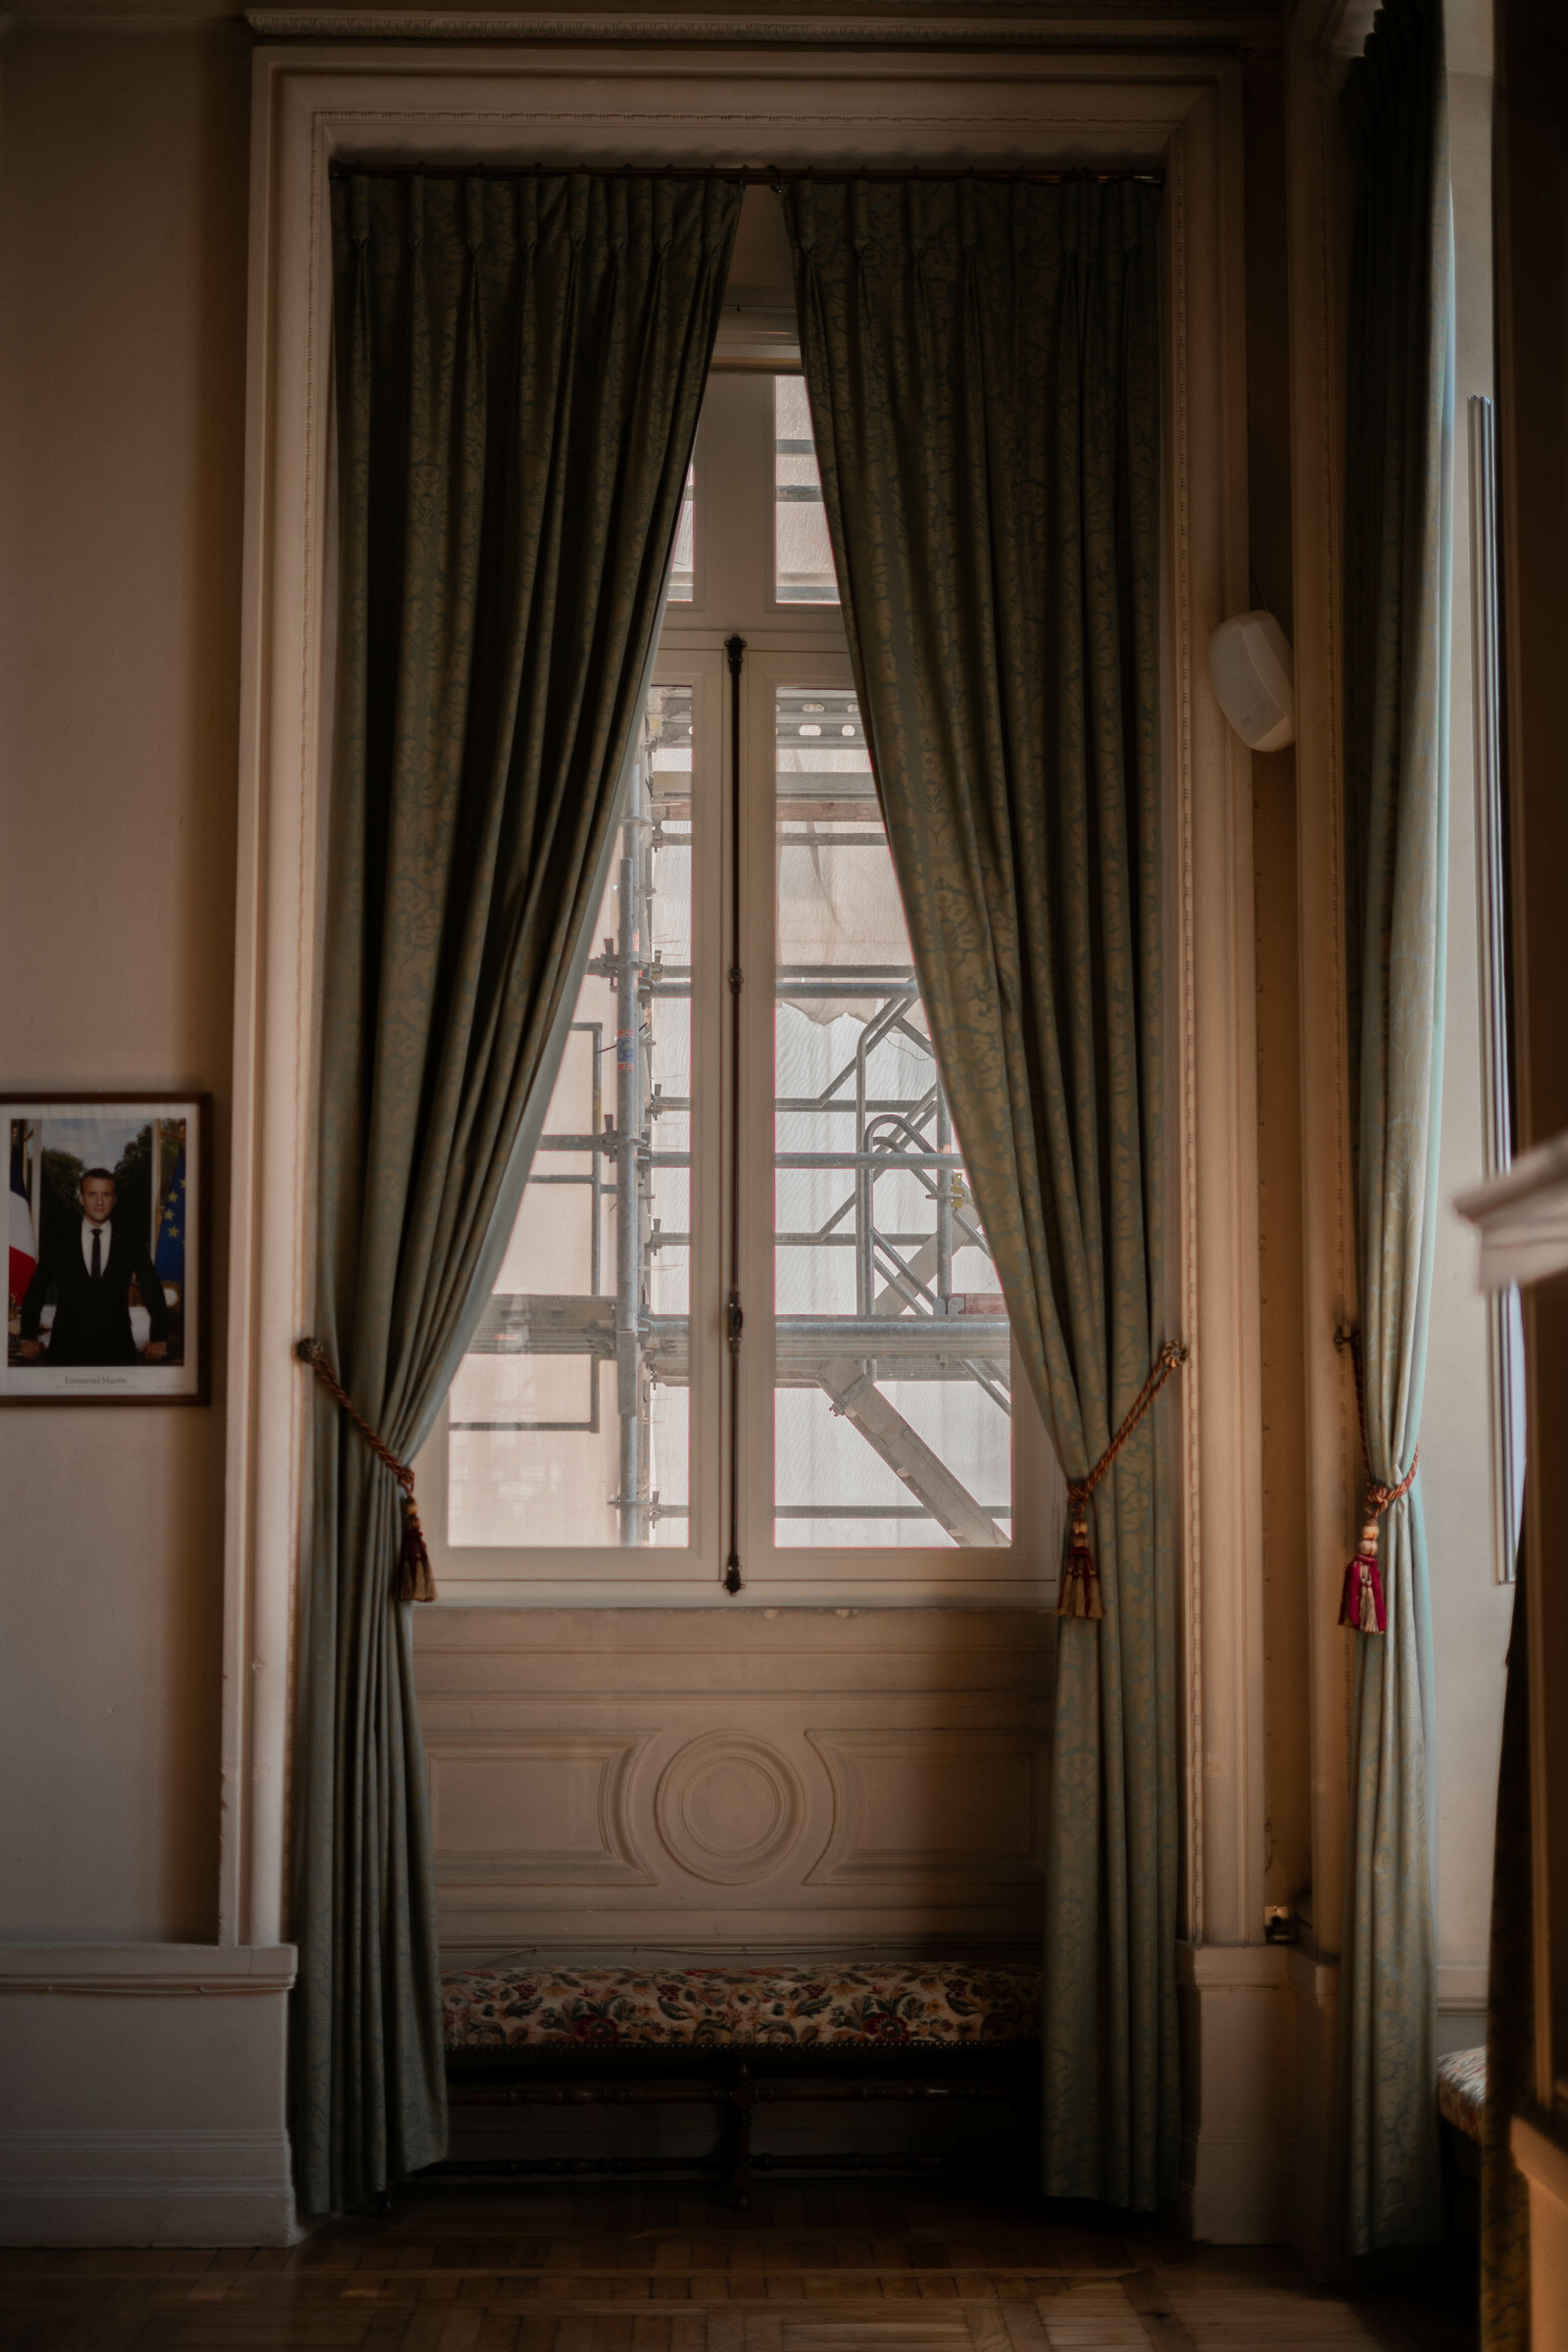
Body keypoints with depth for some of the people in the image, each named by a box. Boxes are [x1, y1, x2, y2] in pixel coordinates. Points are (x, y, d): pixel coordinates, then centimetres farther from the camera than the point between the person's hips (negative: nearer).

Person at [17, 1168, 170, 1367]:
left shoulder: (130, 1242, 6)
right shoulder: (57, 1242, 6)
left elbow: (153, 1291, 9)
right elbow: (35, 1291, 12)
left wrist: (159, 1339, 3)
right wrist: (28, 1338, 6)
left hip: (116, 1350, 0)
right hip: (66, 1350, 0)